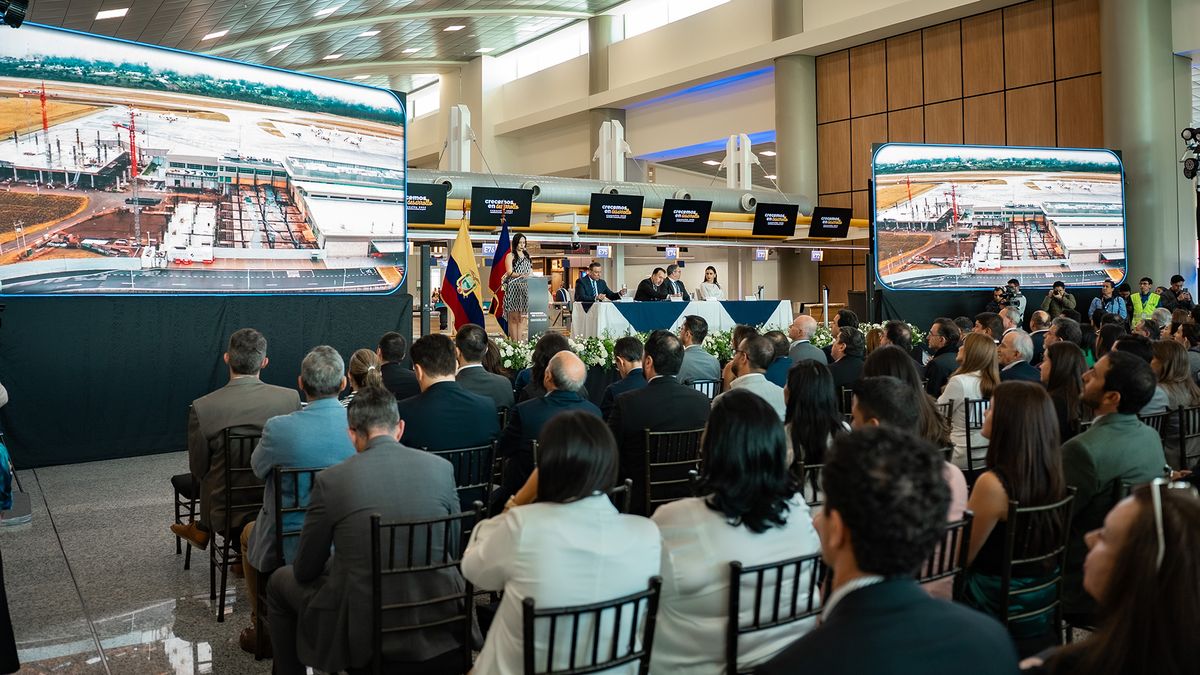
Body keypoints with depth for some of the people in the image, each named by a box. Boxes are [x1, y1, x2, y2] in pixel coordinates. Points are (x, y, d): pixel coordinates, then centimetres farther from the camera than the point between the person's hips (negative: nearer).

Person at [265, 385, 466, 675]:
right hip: (437, 623, 2)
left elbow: (305, 570, 1)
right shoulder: (441, 467, -3)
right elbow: (453, 551, 8)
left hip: (360, 629, -2)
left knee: (280, 581, 25)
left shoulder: (330, 480, -9)